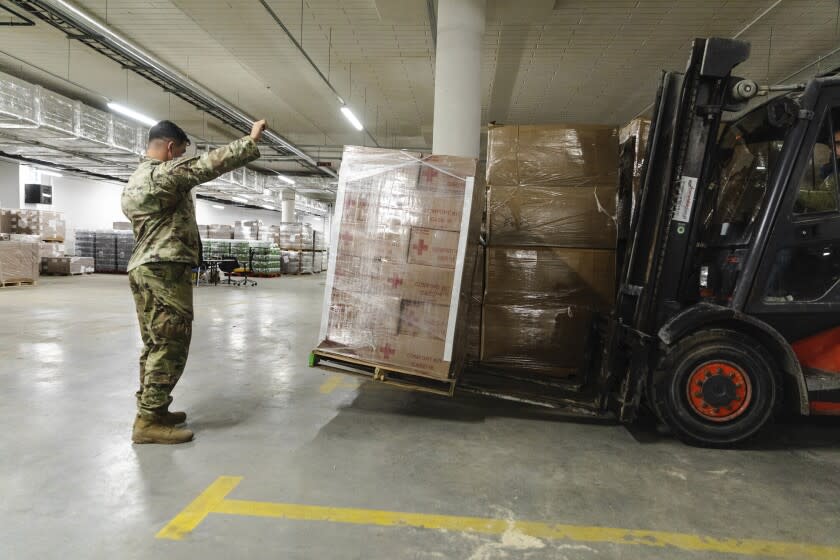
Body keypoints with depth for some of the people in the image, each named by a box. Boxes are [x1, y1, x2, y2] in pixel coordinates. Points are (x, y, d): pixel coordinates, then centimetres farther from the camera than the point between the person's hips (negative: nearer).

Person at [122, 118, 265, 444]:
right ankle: (149, 420, -4)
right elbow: (209, 164, -16)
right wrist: (251, 141, -10)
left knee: (155, 344, 14)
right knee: (170, 344, -7)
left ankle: (151, 409, 22)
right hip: (165, 269, -11)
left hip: (142, 268, 11)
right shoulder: (164, 173, -10)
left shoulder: (134, 181, 21)